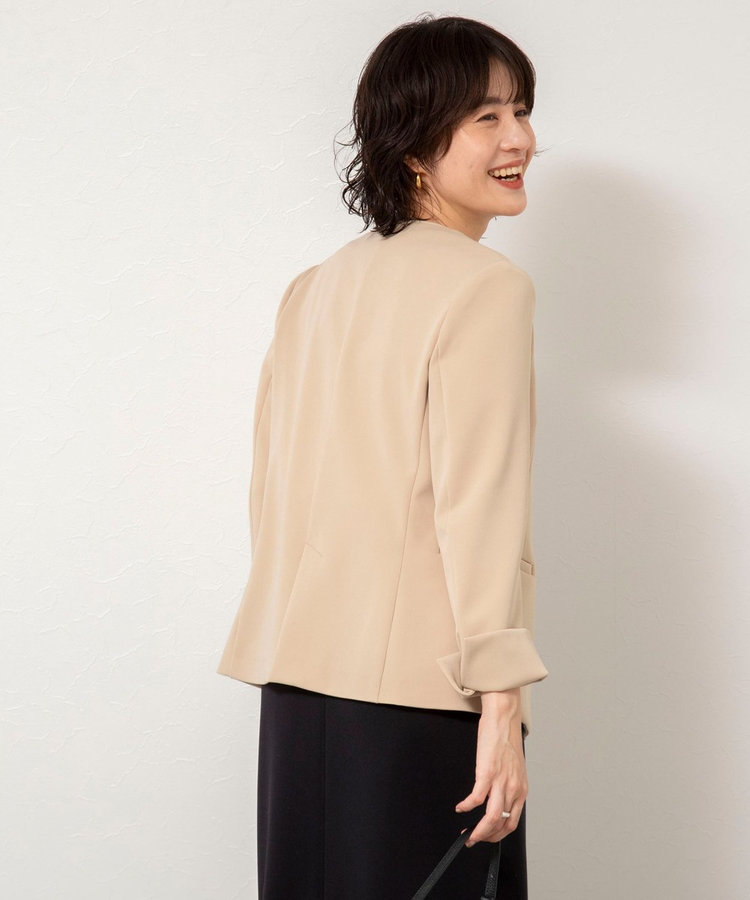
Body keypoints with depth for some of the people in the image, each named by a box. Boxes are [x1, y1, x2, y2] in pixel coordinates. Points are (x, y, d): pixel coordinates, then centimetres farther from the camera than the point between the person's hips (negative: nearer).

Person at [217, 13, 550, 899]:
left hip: (297, 690, 7)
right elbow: (478, 505, -15)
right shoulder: (485, 285, -8)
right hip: (417, 692, -7)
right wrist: (501, 706, -15)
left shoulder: (313, 288, 14)